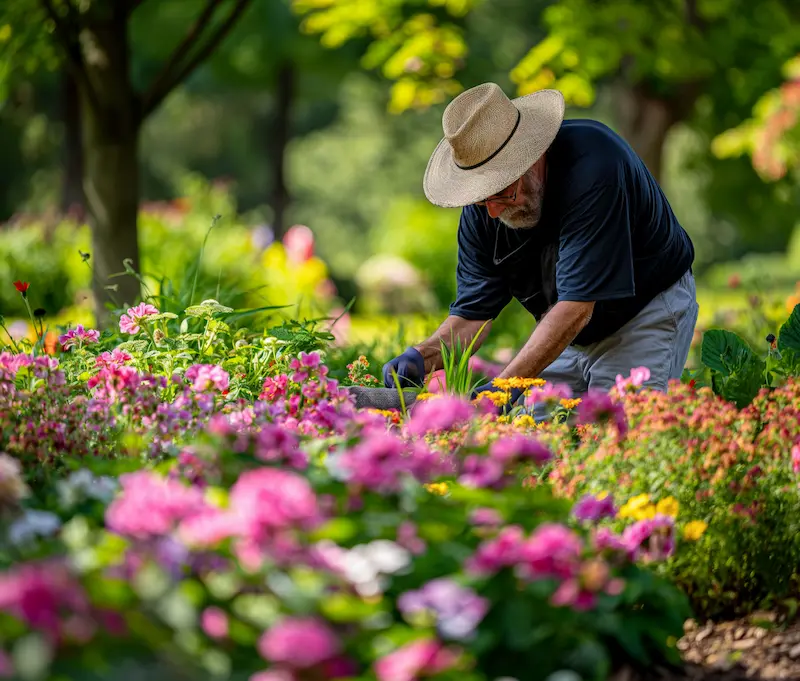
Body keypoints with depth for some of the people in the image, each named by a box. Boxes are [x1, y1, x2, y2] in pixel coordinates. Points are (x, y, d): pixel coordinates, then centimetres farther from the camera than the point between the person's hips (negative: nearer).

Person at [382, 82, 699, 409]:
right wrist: (423, 357, -30)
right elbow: (473, 312, -9)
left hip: (646, 310, -6)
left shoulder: (593, 164, -33)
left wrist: (507, 385, -42)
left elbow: (576, 307, -36)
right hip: (569, 334, 6)